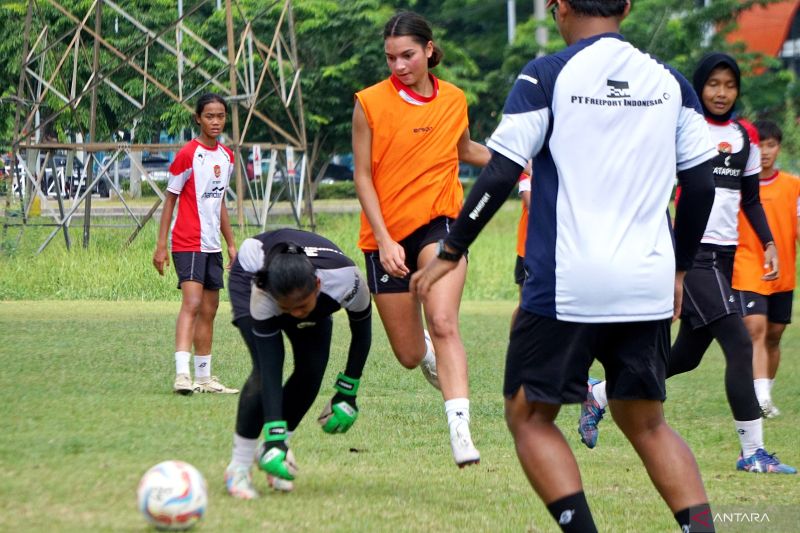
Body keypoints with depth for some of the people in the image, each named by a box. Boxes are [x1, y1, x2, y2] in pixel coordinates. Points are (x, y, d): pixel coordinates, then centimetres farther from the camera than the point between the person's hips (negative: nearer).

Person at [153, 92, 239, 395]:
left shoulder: (226, 157, 13)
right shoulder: (188, 155, -9)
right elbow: (170, 200, -7)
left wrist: (231, 244, 21)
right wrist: (161, 246, -10)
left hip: (212, 245, 8)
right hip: (188, 243, -8)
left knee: (209, 310, 11)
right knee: (192, 303, -20)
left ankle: (204, 377, 17)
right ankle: (182, 375, -30)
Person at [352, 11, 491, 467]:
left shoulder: (454, 100, 4)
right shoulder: (371, 103, -5)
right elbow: (363, 176, -4)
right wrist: (384, 240, -13)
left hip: (438, 223, 0)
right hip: (388, 234, 0)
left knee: (443, 322, -26)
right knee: (410, 354, 6)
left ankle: (460, 431, -33)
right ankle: (433, 356, 45)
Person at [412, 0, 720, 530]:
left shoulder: (546, 76, -4)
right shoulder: (670, 82, 8)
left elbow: (500, 175, -7)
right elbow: (701, 184, 8)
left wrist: (450, 253, 3)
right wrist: (679, 268, 21)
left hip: (566, 287, -4)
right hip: (648, 284, 4)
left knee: (529, 416, 10)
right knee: (647, 424, 16)